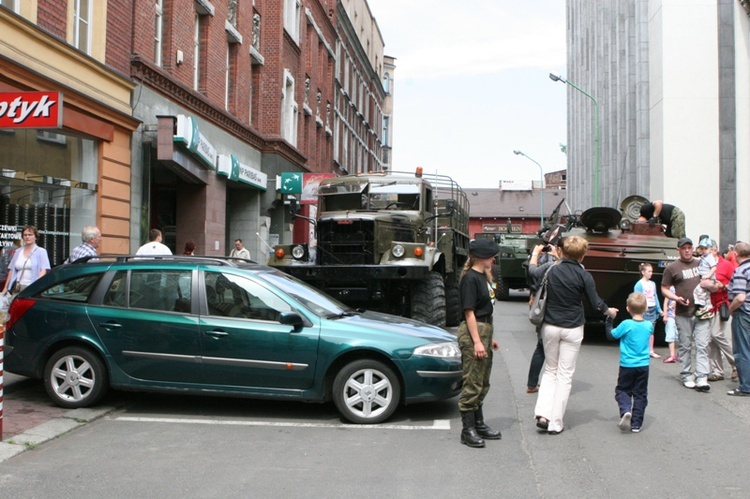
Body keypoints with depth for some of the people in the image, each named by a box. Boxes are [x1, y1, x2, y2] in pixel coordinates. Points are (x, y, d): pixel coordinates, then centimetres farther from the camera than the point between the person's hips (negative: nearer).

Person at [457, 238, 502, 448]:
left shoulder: (483, 277, 15)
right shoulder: (470, 278, -14)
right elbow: (469, 312, -18)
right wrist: (477, 341, -21)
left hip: (484, 330, 10)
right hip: (473, 332, -10)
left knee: (483, 383, 17)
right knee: (472, 383, -4)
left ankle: (479, 424, 27)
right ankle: (467, 430, 3)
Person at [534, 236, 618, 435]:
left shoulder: (552, 271, -2)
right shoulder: (583, 276, -9)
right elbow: (595, 303, -5)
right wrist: (609, 311, 14)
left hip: (550, 327, 2)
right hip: (572, 329, -2)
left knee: (550, 371, 16)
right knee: (565, 375, 5)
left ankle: (543, 413, 0)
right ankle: (555, 423, 6)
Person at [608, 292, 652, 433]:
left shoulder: (626, 324, -16)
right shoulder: (649, 325, -3)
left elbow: (611, 335, -6)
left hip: (627, 365, -3)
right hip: (643, 365, 3)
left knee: (622, 390, 12)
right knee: (640, 394, 11)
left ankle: (626, 411, -16)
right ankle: (636, 424, 11)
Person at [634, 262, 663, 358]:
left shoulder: (653, 284, 11)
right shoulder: (639, 284, -7)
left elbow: (655, 297, 15)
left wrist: (659, 309, 14)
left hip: (653, 309, 6)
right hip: (644, 310, -6)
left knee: (651, 331, 9)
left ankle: (651, 351, 15)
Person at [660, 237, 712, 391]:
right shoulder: (671, 267, 2)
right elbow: (664, 289, 3)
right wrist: (676, 298, -15)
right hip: (683, 314, -2)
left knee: (702, 345, -5)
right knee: (685, 346, 5)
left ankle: (701, 378, -7)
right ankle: (687, 377, 14)